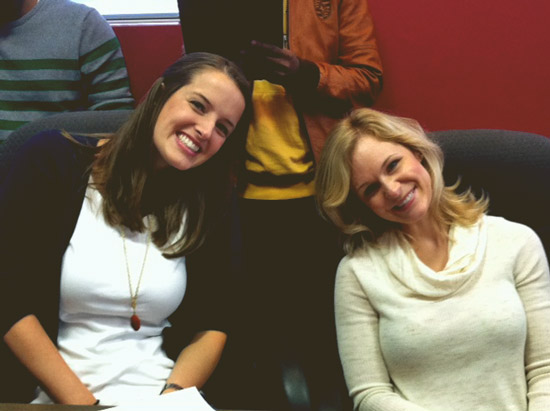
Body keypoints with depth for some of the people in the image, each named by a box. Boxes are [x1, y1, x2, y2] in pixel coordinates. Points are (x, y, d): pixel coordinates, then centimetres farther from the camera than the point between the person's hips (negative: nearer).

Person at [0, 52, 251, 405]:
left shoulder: (204, 205, 8)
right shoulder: (55, 161, -3)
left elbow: (213, 325, 7)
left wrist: (172, 396, -11)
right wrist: (82, 402, -13)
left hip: (159, 395, 3)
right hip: (54, 395, -2)